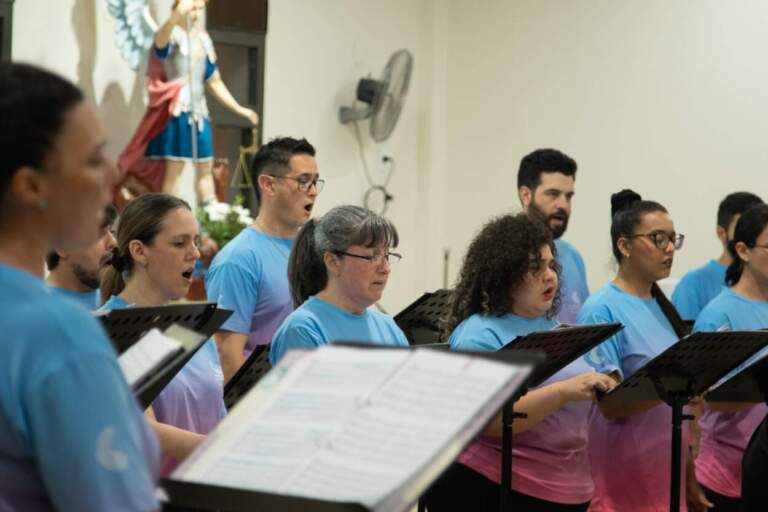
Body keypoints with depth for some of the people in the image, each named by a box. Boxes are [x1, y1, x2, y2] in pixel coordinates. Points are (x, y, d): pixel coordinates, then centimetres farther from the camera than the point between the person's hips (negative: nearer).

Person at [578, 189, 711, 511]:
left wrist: (690, 478, 10)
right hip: (626, 471, -7)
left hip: (669, 465, 7)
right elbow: (611, 405, -17)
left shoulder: (663, 307, 11)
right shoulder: (602, 310, -12)